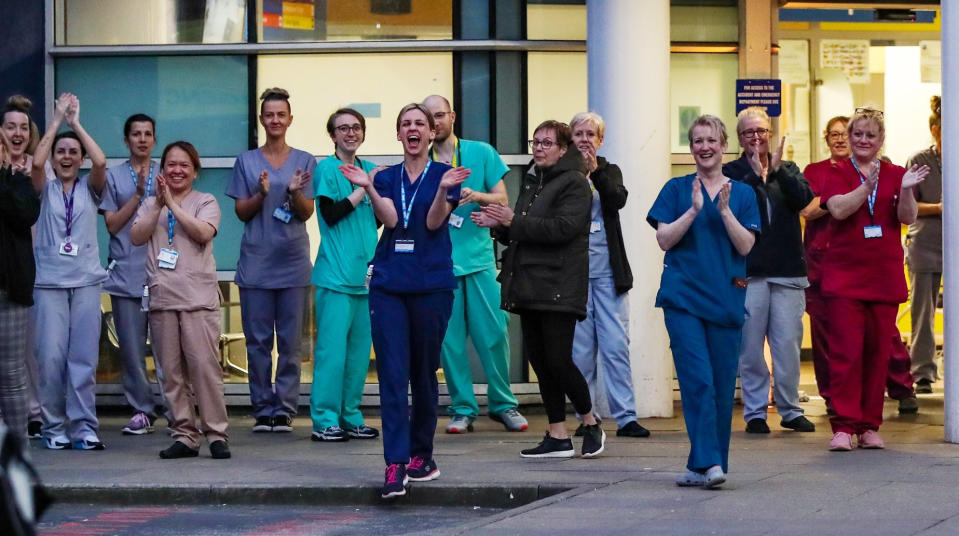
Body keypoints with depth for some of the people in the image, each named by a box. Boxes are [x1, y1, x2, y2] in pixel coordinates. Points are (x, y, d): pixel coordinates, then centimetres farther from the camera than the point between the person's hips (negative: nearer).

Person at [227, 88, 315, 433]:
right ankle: (263, 409, 7)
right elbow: (241, 212, 6)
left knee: (290, 342, -1)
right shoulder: (247, 161, 8)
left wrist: (295, 192, -18)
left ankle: (285, 409, 3)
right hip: (255, 263, 0)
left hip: (293, 263, 0)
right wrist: (261, 194, -13)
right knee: (258, 341, 1)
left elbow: (306, 213, 2)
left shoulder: (304, 161, 7)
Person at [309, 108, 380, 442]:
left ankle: (351, 418, 15)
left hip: (365, 273, 6)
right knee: (333, 346, -8)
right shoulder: (326, 169, -3)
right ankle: (324, 421, -4)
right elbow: (331, 214, -12)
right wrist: (363, 190, -14)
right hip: (336, 273, -6)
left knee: (360, 348, 8)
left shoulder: (370, 170, 16)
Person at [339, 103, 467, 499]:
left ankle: (421, 454, 21)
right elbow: (389, 219, -5)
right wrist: (367, 187, -19)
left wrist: (443, 189, -26)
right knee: (392, 375, -7)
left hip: (431, 285, -1)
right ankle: (396, 465, -13)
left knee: (424, 373, 7)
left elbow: (434, 222, -9)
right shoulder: (386, 178, 11)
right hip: (388, 284, 1)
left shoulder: (444, 175, 4)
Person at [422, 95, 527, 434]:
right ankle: (463, 409, 8)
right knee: (449, 338, -1)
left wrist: (478, 196, -15)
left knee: (493, 333, -2)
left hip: (479, 256, 0)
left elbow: (501, 198, 3)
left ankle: (503, 404, 10)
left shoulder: (481, 153, 6)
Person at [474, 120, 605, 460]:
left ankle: (591, 425, 9)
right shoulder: (532, 183, 20)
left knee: (558, 361, -10)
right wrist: (497, 225, 4)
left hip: (558, 288, -8)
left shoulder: (573, 183, -6)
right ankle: (558, 436, 11)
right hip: (529, 286, 8)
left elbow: (562, 228, -20)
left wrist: (514, 221, -18)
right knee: (539, 361, 6)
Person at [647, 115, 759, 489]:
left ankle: (705, 464, 12)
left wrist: (725, 210, -11)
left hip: (726, 300, 2)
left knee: (722, 386, 2)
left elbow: (746, 245, 1)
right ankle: (708, 462, -17)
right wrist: (694, 209, -11)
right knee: (698, 380, -14)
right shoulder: (676, 189, 7)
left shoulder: (742, 193, 9)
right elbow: (664, 239, -1)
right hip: (683, 299, -2)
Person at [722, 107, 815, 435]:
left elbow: (804, 199, -5)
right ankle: (755, 413, 6)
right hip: (748, 271, -2)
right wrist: (756, 175, -15)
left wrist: (778, 170, -14)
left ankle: (790, 410, 12)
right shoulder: (732, 172, 6)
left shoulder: (788, 170, 14)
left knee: (788, 343, 1)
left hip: (787, 270, 2)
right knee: (750, 346, -2)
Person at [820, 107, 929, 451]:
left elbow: (908, 218, -1)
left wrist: (905, 191, -19)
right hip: (845, 276, -3)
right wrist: (868, 185, -26)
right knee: (846, 351, -8)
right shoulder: (838, 173, 3)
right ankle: (843, 426, -6)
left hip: (885, 277, 3)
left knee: (879, 352, 5)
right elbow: (838, 209, -14)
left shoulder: (895, 175, 9)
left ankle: (870, 426, 12)